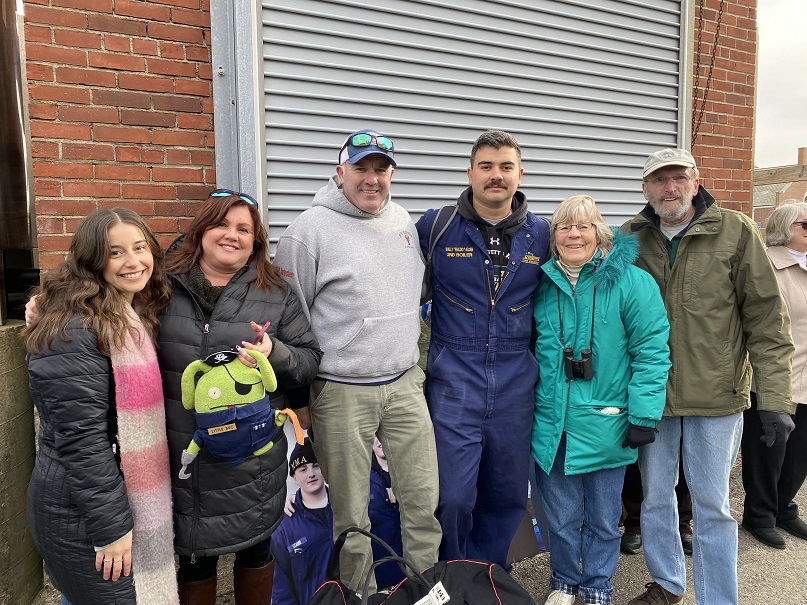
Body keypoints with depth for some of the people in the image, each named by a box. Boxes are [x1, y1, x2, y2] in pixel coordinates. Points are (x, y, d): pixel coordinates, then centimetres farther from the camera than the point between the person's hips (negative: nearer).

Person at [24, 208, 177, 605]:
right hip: (83, 514, -9)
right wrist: (111, 527, -20)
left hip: (129, 496, 9)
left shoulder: (133, 317, 7)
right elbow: (80, 440, -23)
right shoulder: (74, 329, -21)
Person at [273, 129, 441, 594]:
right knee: (351, 513, 9)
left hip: (404, 385, 5)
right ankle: (359, 594, 32)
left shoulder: (404, 222, 10)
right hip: (342, 393, -5)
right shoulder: (310, 230, -9)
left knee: (424, 497, 12)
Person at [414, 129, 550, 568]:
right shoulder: (435, 226, -3)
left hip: (516, 382, 3)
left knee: (508, 494, 14)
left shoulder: (541, 234, 5)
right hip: (454, 379, -3)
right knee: (452, 496, -1)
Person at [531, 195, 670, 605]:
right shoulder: (542, 285, 3)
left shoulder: (630, 282, -8)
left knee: (603, 518, 16)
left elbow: (652, 351, -11)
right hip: (551, 424, 3)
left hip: (604, 426, -2)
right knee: (561, 516, 16)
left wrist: (644, 416, -15)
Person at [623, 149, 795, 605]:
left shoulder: (736, 232, -6)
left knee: (712, 506, 9)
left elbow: (768, 320, -6)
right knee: (656, 497, 17)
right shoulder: (630, 238, 0)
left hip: (717, 396, -2)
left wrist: (775, 398, -10)